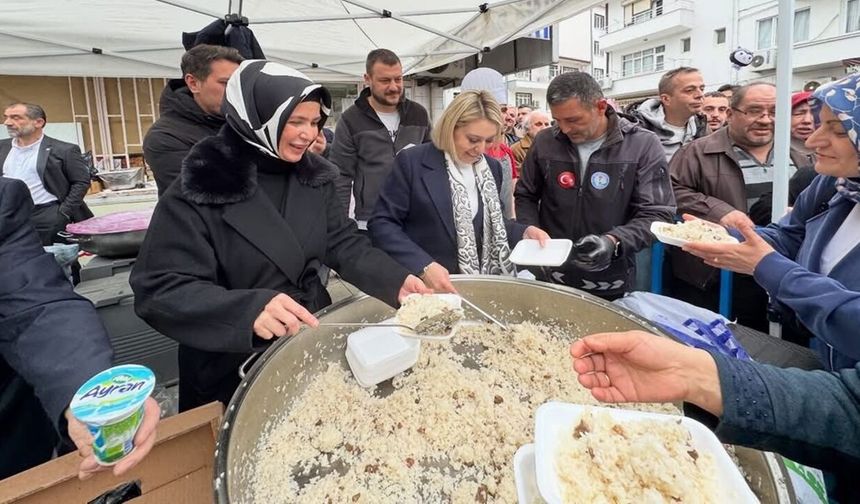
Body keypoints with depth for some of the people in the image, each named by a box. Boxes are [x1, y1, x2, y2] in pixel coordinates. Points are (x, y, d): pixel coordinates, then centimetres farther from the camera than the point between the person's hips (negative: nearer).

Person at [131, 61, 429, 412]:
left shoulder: (314, 177, -1)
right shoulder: (199, 190, -19)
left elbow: (344, 244, 0)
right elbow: (159, 290, -23)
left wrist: (397, 280, -17)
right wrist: (249, 309, -40)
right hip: (234, 368, -5)